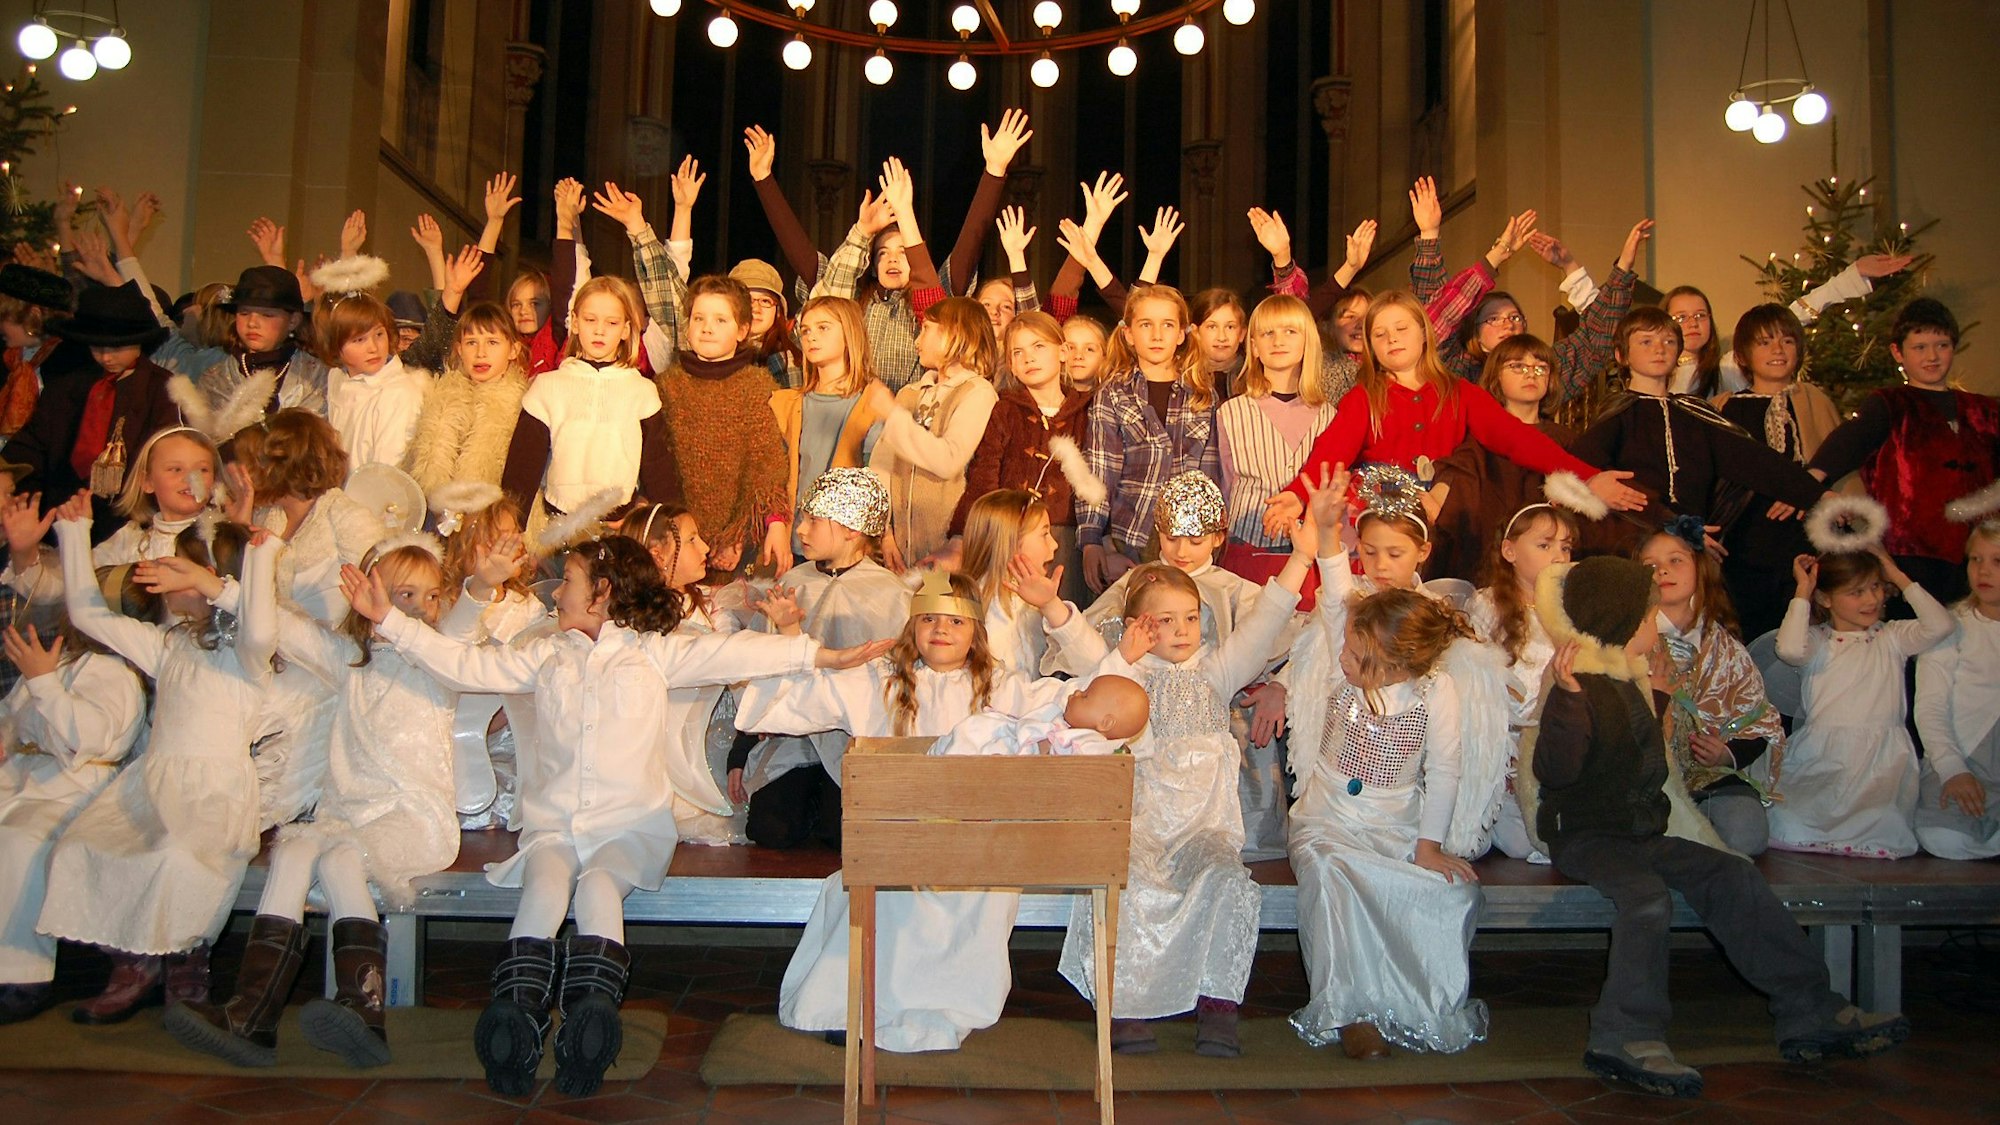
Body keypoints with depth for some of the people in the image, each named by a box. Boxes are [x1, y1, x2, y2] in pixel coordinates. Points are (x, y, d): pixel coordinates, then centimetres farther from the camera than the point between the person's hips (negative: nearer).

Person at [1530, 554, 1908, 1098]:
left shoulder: (1630, 682, 16)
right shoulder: (1581, 689, -14)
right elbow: (1552, 771, -28)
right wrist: (1567, 699, -36)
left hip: (1639, 833, 9)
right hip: (1584, 836, -9)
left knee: (1734, 877, -7)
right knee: (1648, 895, -34)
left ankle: (1812, 1012, -5)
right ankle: (1627, 1035, -27)